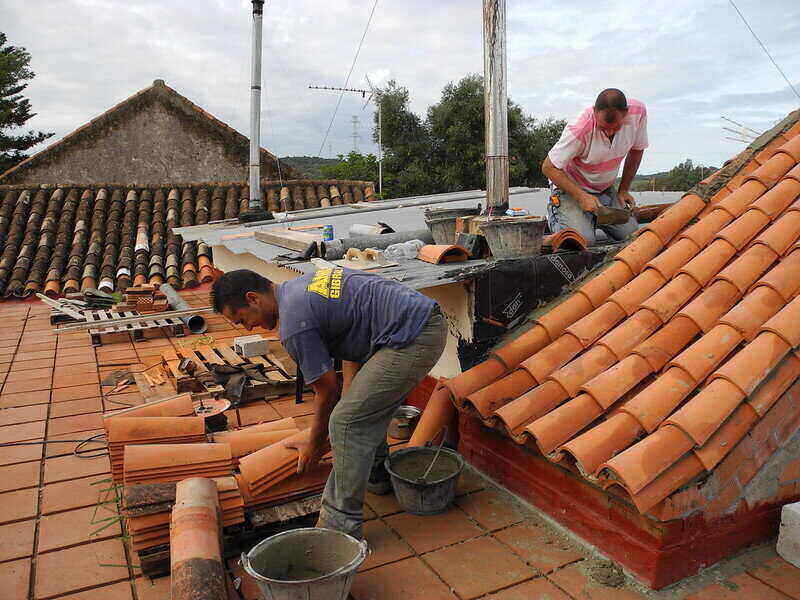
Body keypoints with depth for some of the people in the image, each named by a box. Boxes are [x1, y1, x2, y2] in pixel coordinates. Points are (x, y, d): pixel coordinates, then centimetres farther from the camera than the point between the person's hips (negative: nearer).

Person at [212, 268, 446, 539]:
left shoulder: (294, 325, -11)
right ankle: (376, 476, 45)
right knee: (368, 405, 26)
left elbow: (328, 391, -1)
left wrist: (314, 445, 15)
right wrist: (349, 406, 20)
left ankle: (342, 525, 5)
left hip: (412, 339, -10)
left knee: (346, 424, -5)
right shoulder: (303, 283, 17)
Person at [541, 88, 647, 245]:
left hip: (605, 189, 5)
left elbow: (636, 150, 4)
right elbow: (549, 168, -23)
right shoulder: (579, 130, -33)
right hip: (570, 186, -5)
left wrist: (624, 189, 3)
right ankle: (555, 213, 9)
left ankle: (594, 216, 20)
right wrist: (581, 197, -27)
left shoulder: (638, 111, -16)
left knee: (630, 233, -8)